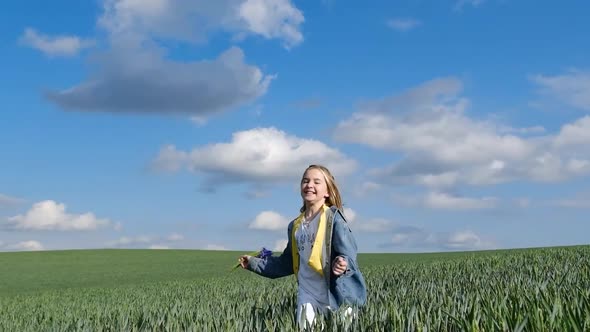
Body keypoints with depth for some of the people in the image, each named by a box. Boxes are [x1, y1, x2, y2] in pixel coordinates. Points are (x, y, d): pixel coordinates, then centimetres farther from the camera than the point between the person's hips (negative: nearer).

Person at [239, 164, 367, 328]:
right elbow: (287, 262, 22)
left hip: (337, 293, -4)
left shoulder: (333, 218, -5)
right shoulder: (295, 226, 13)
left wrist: (343, 264, -35)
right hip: (308, 295, 5)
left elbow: (348, 254, -13)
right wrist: (255, 263, 22)